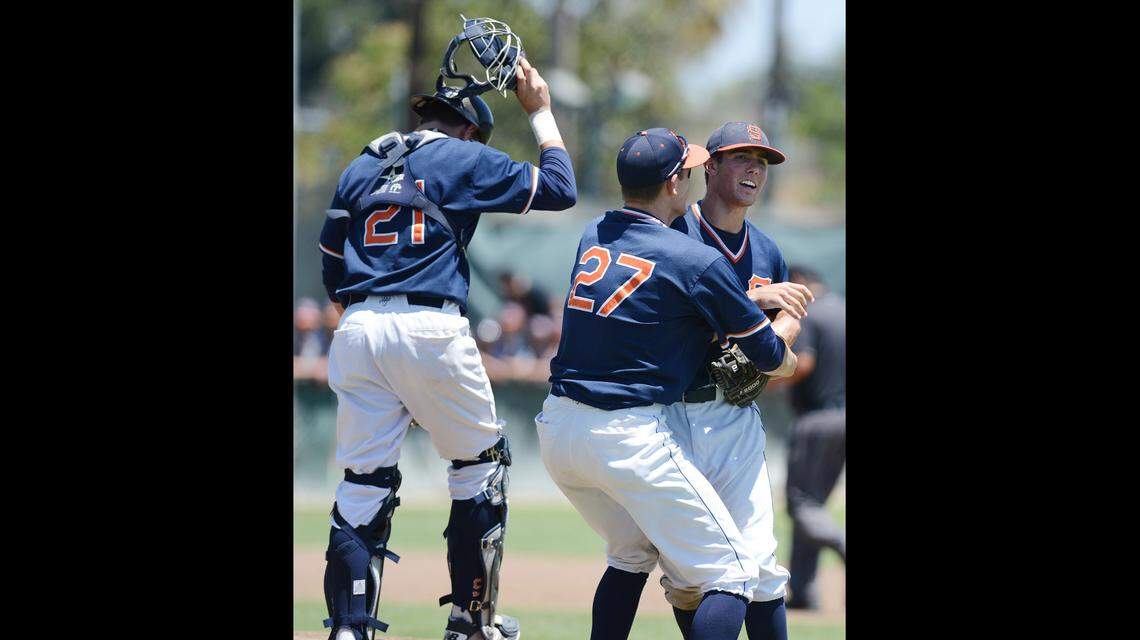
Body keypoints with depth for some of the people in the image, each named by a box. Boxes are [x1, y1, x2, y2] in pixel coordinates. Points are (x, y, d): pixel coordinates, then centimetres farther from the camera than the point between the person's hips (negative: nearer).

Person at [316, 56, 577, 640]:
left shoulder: (362, 166, 19)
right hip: (429, 325, -4)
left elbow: (331, 266, 19)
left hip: (356, 329, 5)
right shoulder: (461, 160, 4)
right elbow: (559, 188, 7)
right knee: (481, 462, 13)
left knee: (364, 482, 5)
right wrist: (540, 111, 18)